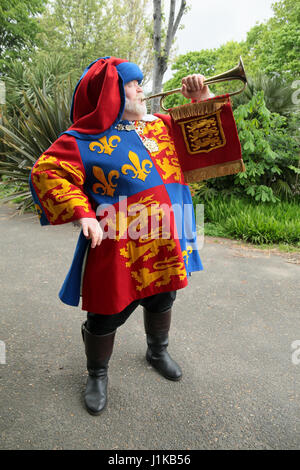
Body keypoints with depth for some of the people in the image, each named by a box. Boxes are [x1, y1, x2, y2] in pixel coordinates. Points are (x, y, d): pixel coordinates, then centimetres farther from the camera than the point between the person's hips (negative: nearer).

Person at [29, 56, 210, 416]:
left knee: (161, 302, 23)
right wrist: (82, 213, -28)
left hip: (164, 245, 6)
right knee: (106, 315, 8)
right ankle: (97, 375, 38)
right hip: (117, 249, -5)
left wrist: (201, 99, 1)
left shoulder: (162, 126, 10)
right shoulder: (84, 139, -8)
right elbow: (46, 172, -16)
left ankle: (157, 351, 53)